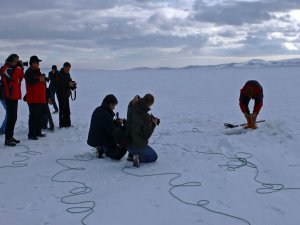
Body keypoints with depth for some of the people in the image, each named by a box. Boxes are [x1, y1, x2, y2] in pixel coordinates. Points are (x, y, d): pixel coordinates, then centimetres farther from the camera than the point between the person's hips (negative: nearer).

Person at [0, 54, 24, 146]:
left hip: (14, 96, 9)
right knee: (11, 117, -11)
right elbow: (13, 77, -23)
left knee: (13, 117, 13)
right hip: (9, 96, -9)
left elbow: (20, 78, 16)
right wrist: (19, 67, -15)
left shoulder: (12, 68, 18)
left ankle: (10, 136, 21)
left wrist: (21, 69, 4)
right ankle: (7, 139, -9)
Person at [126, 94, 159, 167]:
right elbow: (146, 135, -17)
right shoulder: (146, 117, -24)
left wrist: (136, 98, -3)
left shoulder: (131, 108, -8)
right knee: (154, 156, 20)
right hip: (139, 146, -6)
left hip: (128, 143, 6)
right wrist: (153, 124, -5)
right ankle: (139, 158, -7)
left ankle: (132, 154, 18)